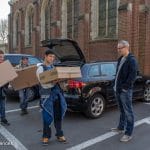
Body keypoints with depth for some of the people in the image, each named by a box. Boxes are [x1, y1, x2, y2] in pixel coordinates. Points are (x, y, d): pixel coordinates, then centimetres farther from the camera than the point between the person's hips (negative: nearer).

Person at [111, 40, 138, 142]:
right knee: (122, 110, 19)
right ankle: (121, 128, 32)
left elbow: (132, 76, -19)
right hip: (118, 90, 9)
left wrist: (125, 87, -18)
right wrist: (116, 85, 13)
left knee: (128, 112, 0)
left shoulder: (132, 60, -12)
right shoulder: (120, 59, 15)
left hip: (125, 91, -9)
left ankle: (128, 134, 7)